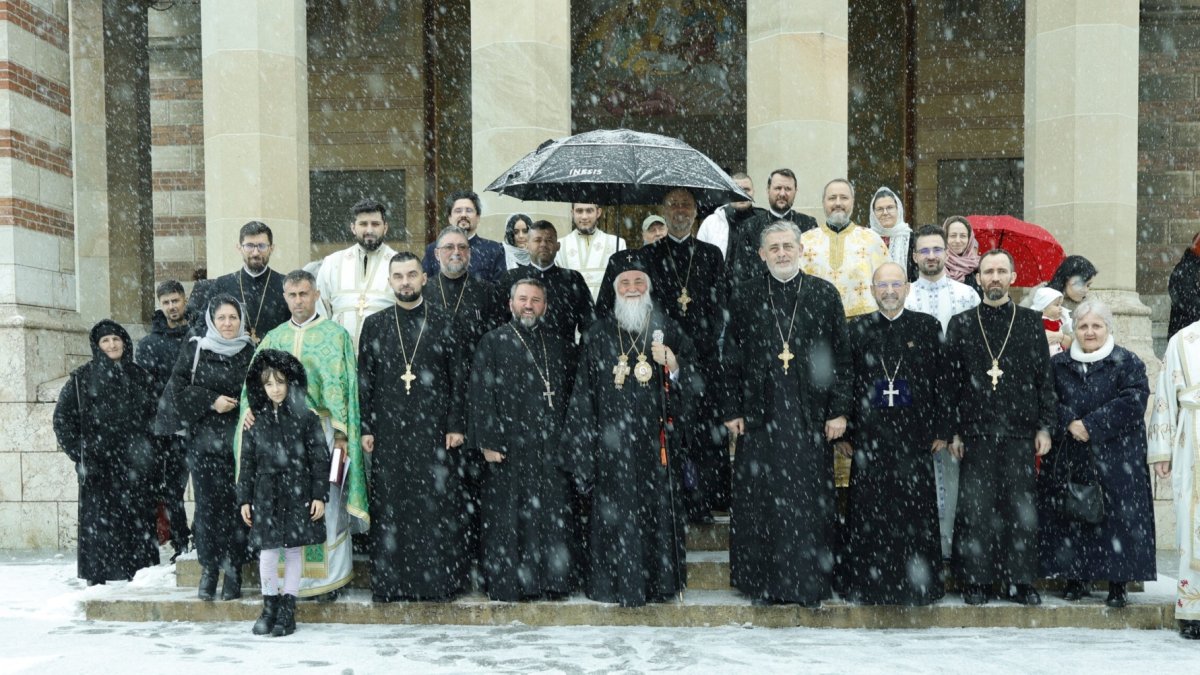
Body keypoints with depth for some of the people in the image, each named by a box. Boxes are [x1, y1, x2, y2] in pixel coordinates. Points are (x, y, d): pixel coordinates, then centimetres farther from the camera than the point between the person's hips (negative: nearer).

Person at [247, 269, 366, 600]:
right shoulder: (274, 337, 14)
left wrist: (340, 433, -10)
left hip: (322, 429, -3)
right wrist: (249, 406, -13)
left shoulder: (335, 334, 2)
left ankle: (328, 575, 8)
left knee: (325, 503, -1)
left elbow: (340, 386, -3)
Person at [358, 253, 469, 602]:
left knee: (438, 505, 0)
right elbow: (364, 380, 8)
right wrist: (365, 428, 1)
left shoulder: (444, 324, 4)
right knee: (390, 507, 3)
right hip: (389, 433, 1)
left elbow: (459, 378, 3)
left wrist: (456, 426, -4)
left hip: (435, 432, -1)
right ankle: (391, 582, 13)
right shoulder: (374, 325, 8)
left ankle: (440, 579, 10)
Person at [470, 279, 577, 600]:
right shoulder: (494, 342, 2)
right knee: (509, 517, -1)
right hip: (509, 448, -4)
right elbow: (481, 395, -4)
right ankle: (507, 582, 8)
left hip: (552, 449, 4)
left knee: (554, 514, 4)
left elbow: (570, 391, 16)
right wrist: (488, 442, -11)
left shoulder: (557, 344, 15)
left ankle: (552, 580, 13)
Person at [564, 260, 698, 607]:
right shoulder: (599, 334, 7)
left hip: (656, 438, 0)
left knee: (658, 507, 2)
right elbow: (584, 391, 7)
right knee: (615, 509, 1)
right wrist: (583, 444, 4)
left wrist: (674, 367, -15)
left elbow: (693, 380, 7)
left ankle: (660, 581, 14)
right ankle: (618, 582, 12)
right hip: (613, 442, 0)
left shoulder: (667, 329, 7)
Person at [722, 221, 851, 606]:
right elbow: (732, 358, 7)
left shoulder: (825, 295, 4)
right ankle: (761, 581, 16)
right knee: (758, 500, 5)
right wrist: (732, 411, 2)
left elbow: (840, 357, 4)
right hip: (759, 414, 1)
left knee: (810, 500, 2)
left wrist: (838, 410, -1)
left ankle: (808, 582, 15)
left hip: (810, 415, 0)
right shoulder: (745, 296, 6)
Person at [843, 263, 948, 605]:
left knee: (915, 512, 2)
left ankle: (916, 586, 14)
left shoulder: (927, 326, 5)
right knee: (870, 512, 2)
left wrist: (941, 430, 0)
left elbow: (940, 380, 5)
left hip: (914, 436, 0)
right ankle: (870, 584, 12)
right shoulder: (857, 329, 7)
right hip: (869, 436, 1)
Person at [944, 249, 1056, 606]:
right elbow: (951, 381, 5)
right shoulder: (961, 324, 7)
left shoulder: (1031, 322, 8)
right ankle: (976, 579, 10)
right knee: (975, 506, 0)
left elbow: (1044, 378, 8)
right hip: (975, 432, 0)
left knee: (1020, 505, 3)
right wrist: (953, 431, 0)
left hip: (1019, 431, 1)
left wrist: (1044, 427, 1)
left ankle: (1019, 580, 13)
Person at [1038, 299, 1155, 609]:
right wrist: (1069, 424, -15)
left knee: (1116, 516, -3)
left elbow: (1134, 402, -12)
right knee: (1071, 517, 4)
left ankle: (1118, 583, 5)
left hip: (1115, 459, -2)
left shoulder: (1127, 363, 1)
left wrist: (1091, 425, -16)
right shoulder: (1058, 365, 9)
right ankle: (1077, 578, 15)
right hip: (1068, 461, 3)